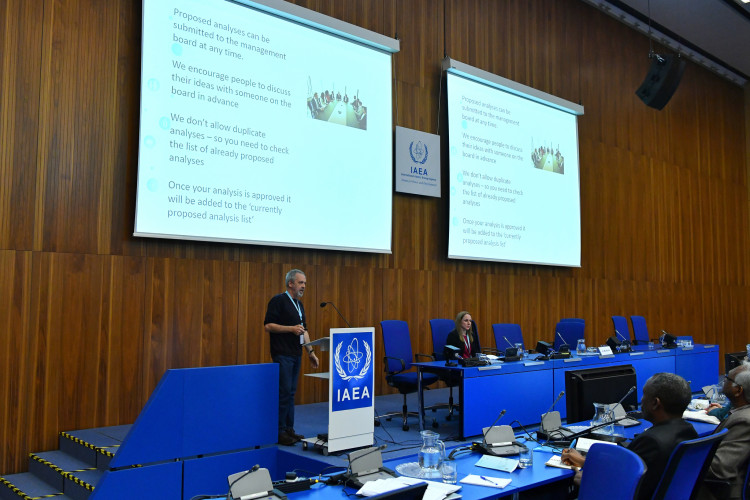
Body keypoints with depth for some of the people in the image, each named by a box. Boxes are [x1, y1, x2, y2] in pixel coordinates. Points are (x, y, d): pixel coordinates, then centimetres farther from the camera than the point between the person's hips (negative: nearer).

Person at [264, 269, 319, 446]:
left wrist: (311, 352, 16)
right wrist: (291, 329, -20)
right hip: (282, 354, -8)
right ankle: (280, 432, -1)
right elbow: (268, 325, -15)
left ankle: (289, 429, 16)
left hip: (296, 354, 8)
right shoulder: (278, 301, -9)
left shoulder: (299, 304, 17)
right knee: (284, 392, -7)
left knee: (291, 393, 10)